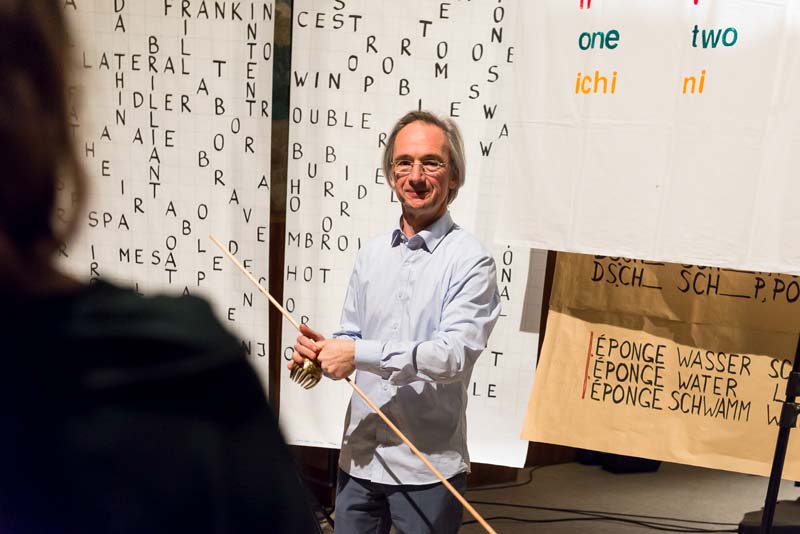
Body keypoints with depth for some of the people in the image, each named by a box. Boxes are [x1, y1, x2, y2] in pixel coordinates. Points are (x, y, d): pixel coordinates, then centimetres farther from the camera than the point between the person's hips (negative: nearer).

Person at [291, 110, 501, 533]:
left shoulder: (470, 260, -11)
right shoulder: (372, 253, 7)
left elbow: (454, 354, -21)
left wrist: (360, 354, -23)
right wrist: (323, 354, -9)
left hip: (426, 467, -5)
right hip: (359, 457, 5)